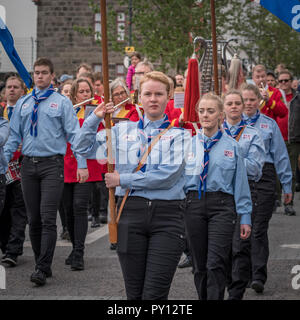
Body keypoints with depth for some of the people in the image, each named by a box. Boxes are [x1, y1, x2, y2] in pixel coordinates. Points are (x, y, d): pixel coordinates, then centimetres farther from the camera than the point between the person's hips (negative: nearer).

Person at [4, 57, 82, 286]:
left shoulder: (62, 102, 2)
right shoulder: (23, 103, 13)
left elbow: (73, 134, -1)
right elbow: (14, 136, 15)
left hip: (52, 164, -4)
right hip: (29, 164, 4)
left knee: (48, 218, -11)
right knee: (33, 219, 7)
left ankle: (43, 269, -9)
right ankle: (42, 265, 18)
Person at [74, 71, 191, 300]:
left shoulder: (178, 133, 3)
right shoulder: (123, 130, 14)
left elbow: (169, 174, -11)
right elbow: (84, 148, 18)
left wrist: (123, 180, -6)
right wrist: (95, 118, 5)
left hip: (167, 214, -3)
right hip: (131, 212, 3)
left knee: (155, 293, -8)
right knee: (134, 292, 8)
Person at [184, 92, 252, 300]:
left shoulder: (232, 146, 3)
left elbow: (241, 183, 4)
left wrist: (245, 217, 1)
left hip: (222, 206, -2)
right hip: (194, 204, 3)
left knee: (216, 265, -12)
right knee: (200, 265, 9)